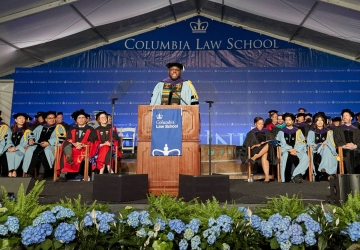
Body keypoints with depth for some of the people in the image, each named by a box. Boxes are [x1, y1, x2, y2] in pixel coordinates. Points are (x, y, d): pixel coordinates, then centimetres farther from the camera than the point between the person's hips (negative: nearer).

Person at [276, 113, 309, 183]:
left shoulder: (298, 131, 19)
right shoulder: (281, 132, 17)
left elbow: (301, 143, 7)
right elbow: (280, 143, 4)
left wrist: (295, 150, -12)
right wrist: (290, 149, -12)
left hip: (298, 151, 1)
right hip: (286, 151, -1)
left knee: (305, 157, -32)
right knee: (286, 156, -38)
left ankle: (295, 176, -36)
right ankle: (286, 179, -34)